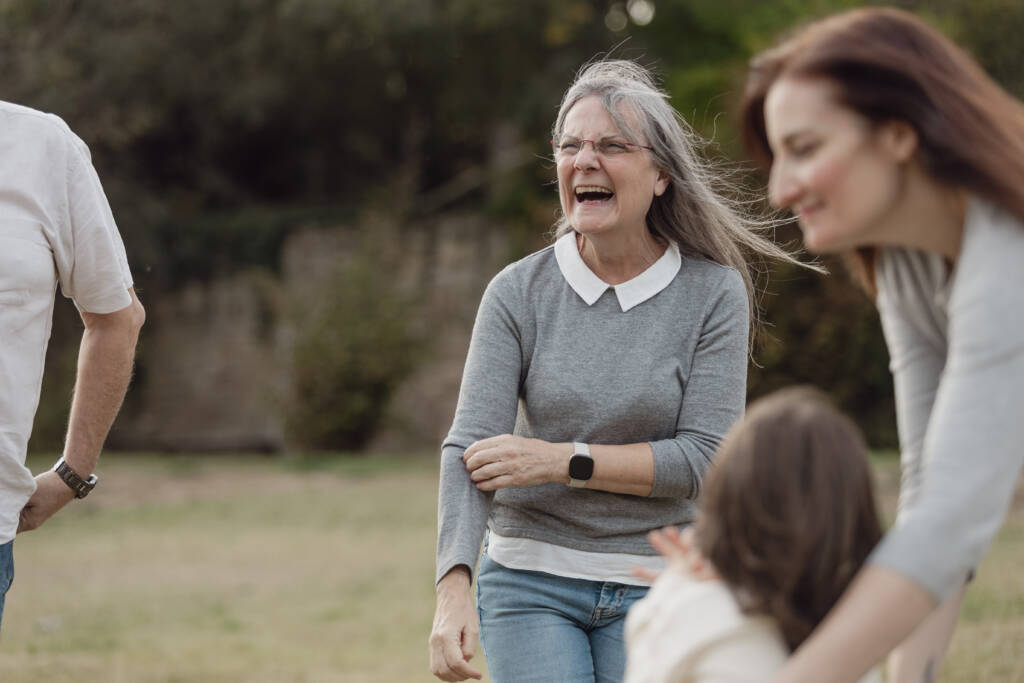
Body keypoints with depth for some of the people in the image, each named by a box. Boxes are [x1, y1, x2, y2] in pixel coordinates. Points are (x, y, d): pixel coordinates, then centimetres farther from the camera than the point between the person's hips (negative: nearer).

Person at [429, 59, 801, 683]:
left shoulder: (713, 293, -4)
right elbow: (470, 448, -12)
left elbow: (704, 457, -9)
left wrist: (563, 461, -17)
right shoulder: (518, 292, -3)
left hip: (654, 588, 0)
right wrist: (453, 590, -27)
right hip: (531, 580, 0)